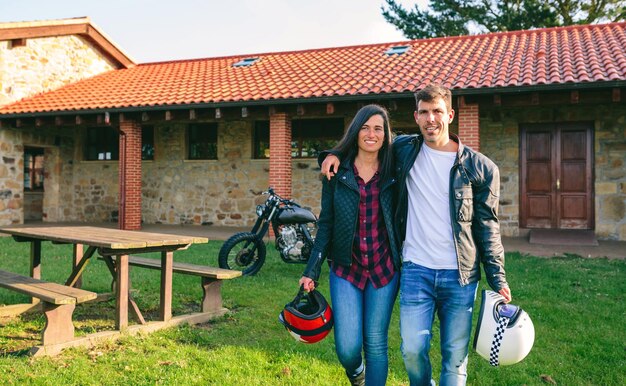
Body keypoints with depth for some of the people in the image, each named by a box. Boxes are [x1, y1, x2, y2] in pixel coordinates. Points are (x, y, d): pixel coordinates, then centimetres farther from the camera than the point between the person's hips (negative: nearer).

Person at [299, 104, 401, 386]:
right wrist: (311, 271, 0)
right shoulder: (337, 172, 0)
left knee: (375, 344, 6)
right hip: (346, 269, 0)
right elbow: (325, 224, 3)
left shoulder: (393, 172, 0)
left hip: (384, 269, 1)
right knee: (347, 348, -3)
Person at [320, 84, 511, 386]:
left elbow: (487, 226, 3)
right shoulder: (404, 150, 4)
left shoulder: (480, 167, -1)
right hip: (416, 271, 1)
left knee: (455, 357, 8)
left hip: (461, 276, 0)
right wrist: (335, 154, 1)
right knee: (412, 350, 1)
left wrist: (497, 279, -1)